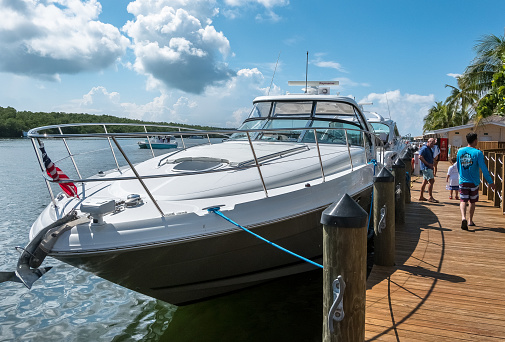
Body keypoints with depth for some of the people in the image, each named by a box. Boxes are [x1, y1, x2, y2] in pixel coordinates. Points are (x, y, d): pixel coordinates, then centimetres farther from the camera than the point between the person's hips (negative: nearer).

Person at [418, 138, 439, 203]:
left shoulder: (430, 149, 19)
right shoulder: (424, 148, -12)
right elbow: (420, 157, -21)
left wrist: (432, 164, 10)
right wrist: (428, 164, -20)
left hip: (429, 168, 10)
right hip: (426, 167, -10)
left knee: (425, 182, 12)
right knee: (431, 181, -14)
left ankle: (421, 196, 17)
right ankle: (430, 197, -12)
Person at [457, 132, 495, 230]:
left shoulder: (460, 151, 3)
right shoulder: (478, 153, -10)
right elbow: (484, 168, -13)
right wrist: (490, 182, -6)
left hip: (463, 181, 2)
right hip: (474, 182, -2)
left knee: (463, 200, 0)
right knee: (472, 202, 14)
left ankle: (463, 217, -25)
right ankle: (470, 221, 26)